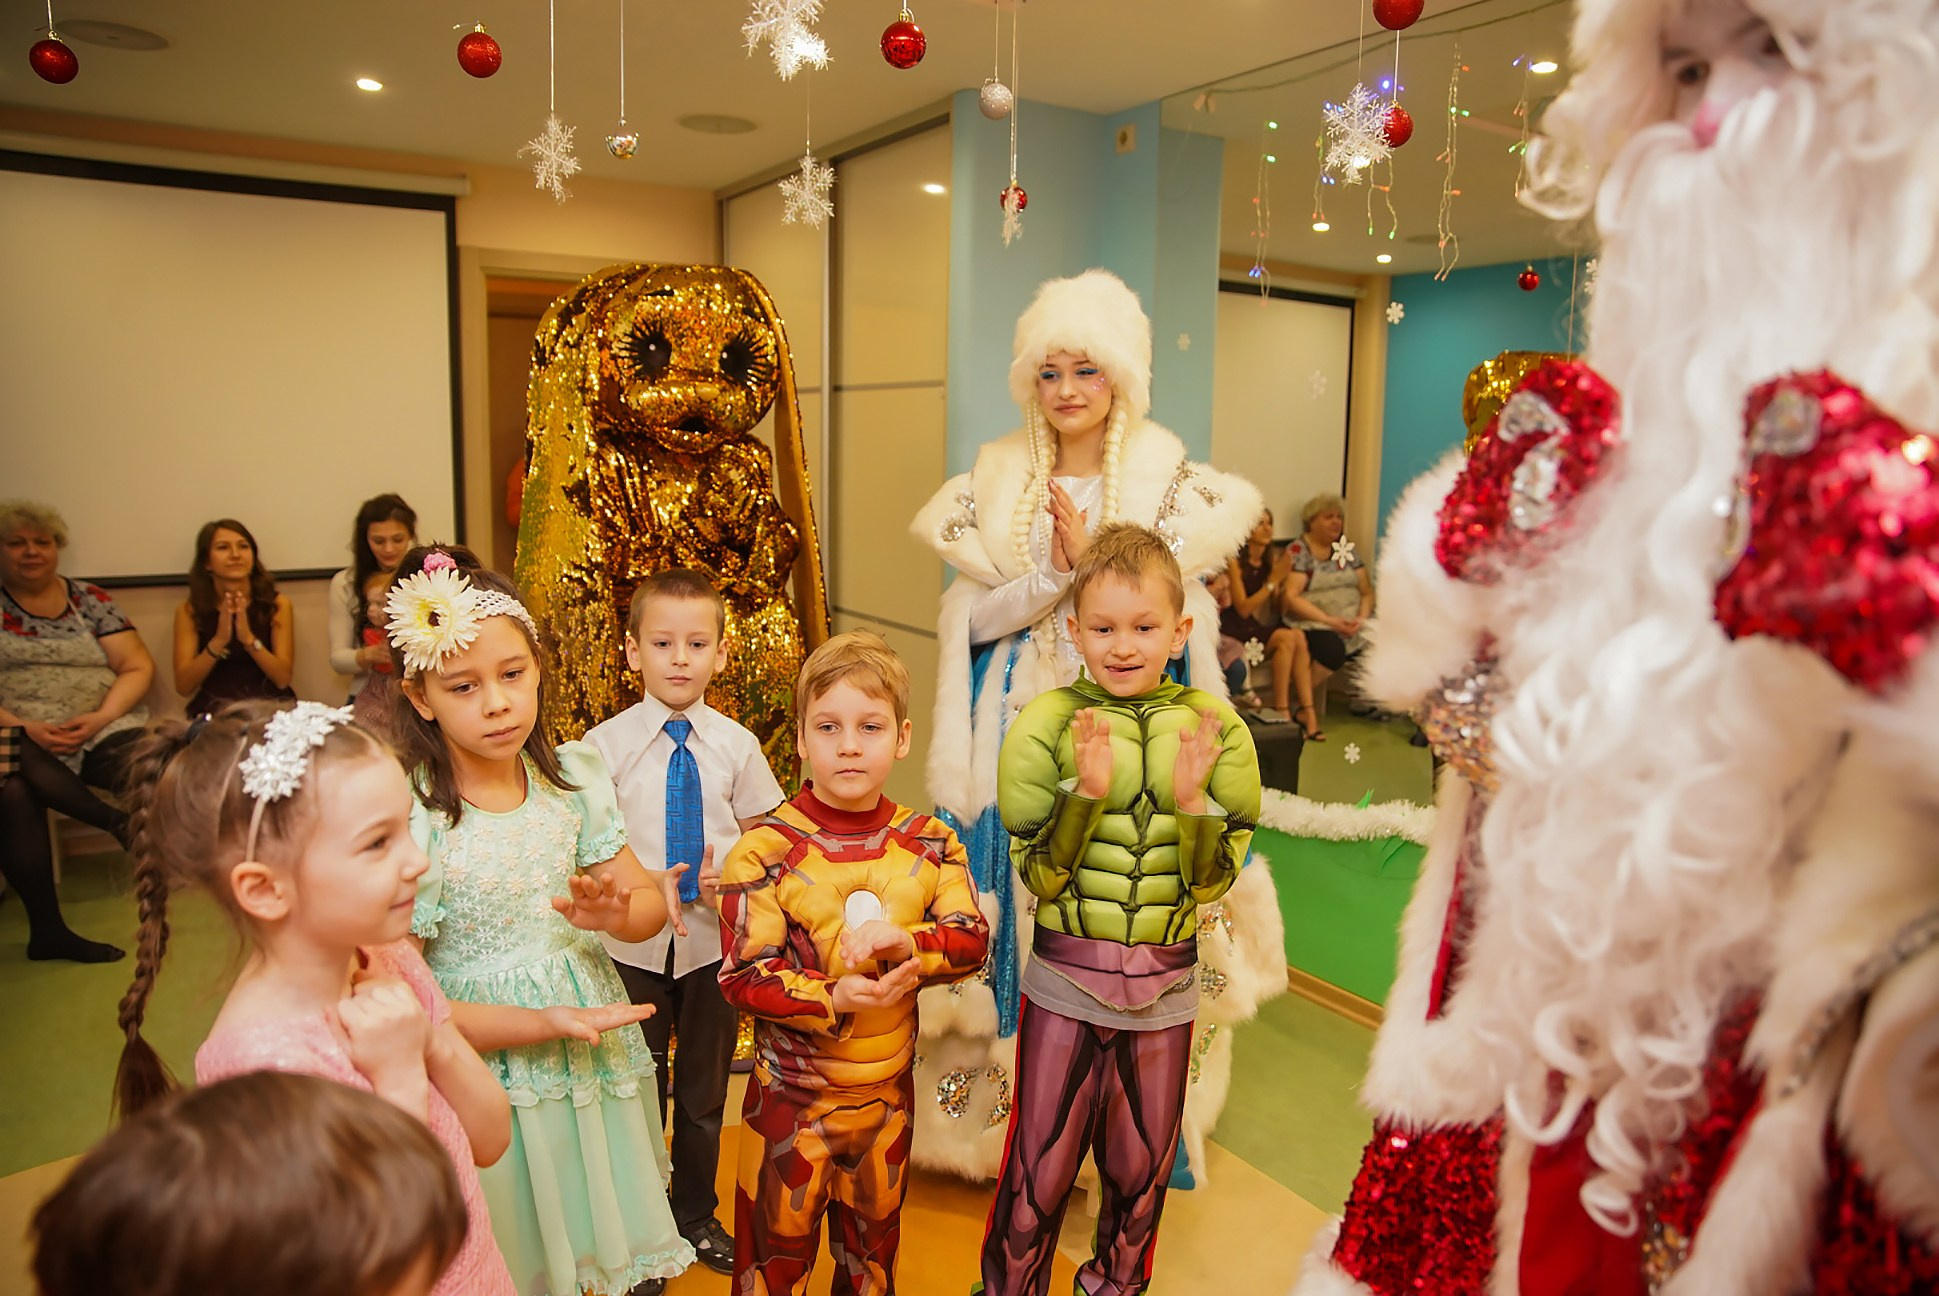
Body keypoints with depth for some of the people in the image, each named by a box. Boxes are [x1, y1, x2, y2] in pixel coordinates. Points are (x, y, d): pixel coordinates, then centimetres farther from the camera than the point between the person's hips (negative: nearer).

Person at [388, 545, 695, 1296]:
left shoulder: (572, 777, -4)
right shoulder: (407, 818, -18)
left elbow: (650, 906, 4)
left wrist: (616, 912, -19)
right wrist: (541, 1023, -20)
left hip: (594, 1053, 4)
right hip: (486, 1073, -4)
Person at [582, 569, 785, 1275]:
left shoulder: (735, 744, -4)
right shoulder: (604, 745, -8)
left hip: (715, 938, 2)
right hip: (633, 943, -1)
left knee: (705, 1085, 18)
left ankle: (696, 1212, 40)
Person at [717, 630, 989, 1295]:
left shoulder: (930, 842, -5)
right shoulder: (764, 850, -17)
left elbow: (973, 939, -8)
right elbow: (742, 978, -17)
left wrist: (905, 941, -27)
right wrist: (832, 999, -30)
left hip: (889, 1090, 4)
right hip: (791, 1096, -3)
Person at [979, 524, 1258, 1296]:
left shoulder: (1214, 729, -4)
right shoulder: (1048, 724, -9)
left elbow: (1213, 883, -4)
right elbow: (1040, 877, -10)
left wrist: (1190, 796, -21)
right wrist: (1088, 790, -24)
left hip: (1166, 987, 2)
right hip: (1064, 980, -2)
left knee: (1141, 1170, 20)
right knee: (1039, 1169, 10)